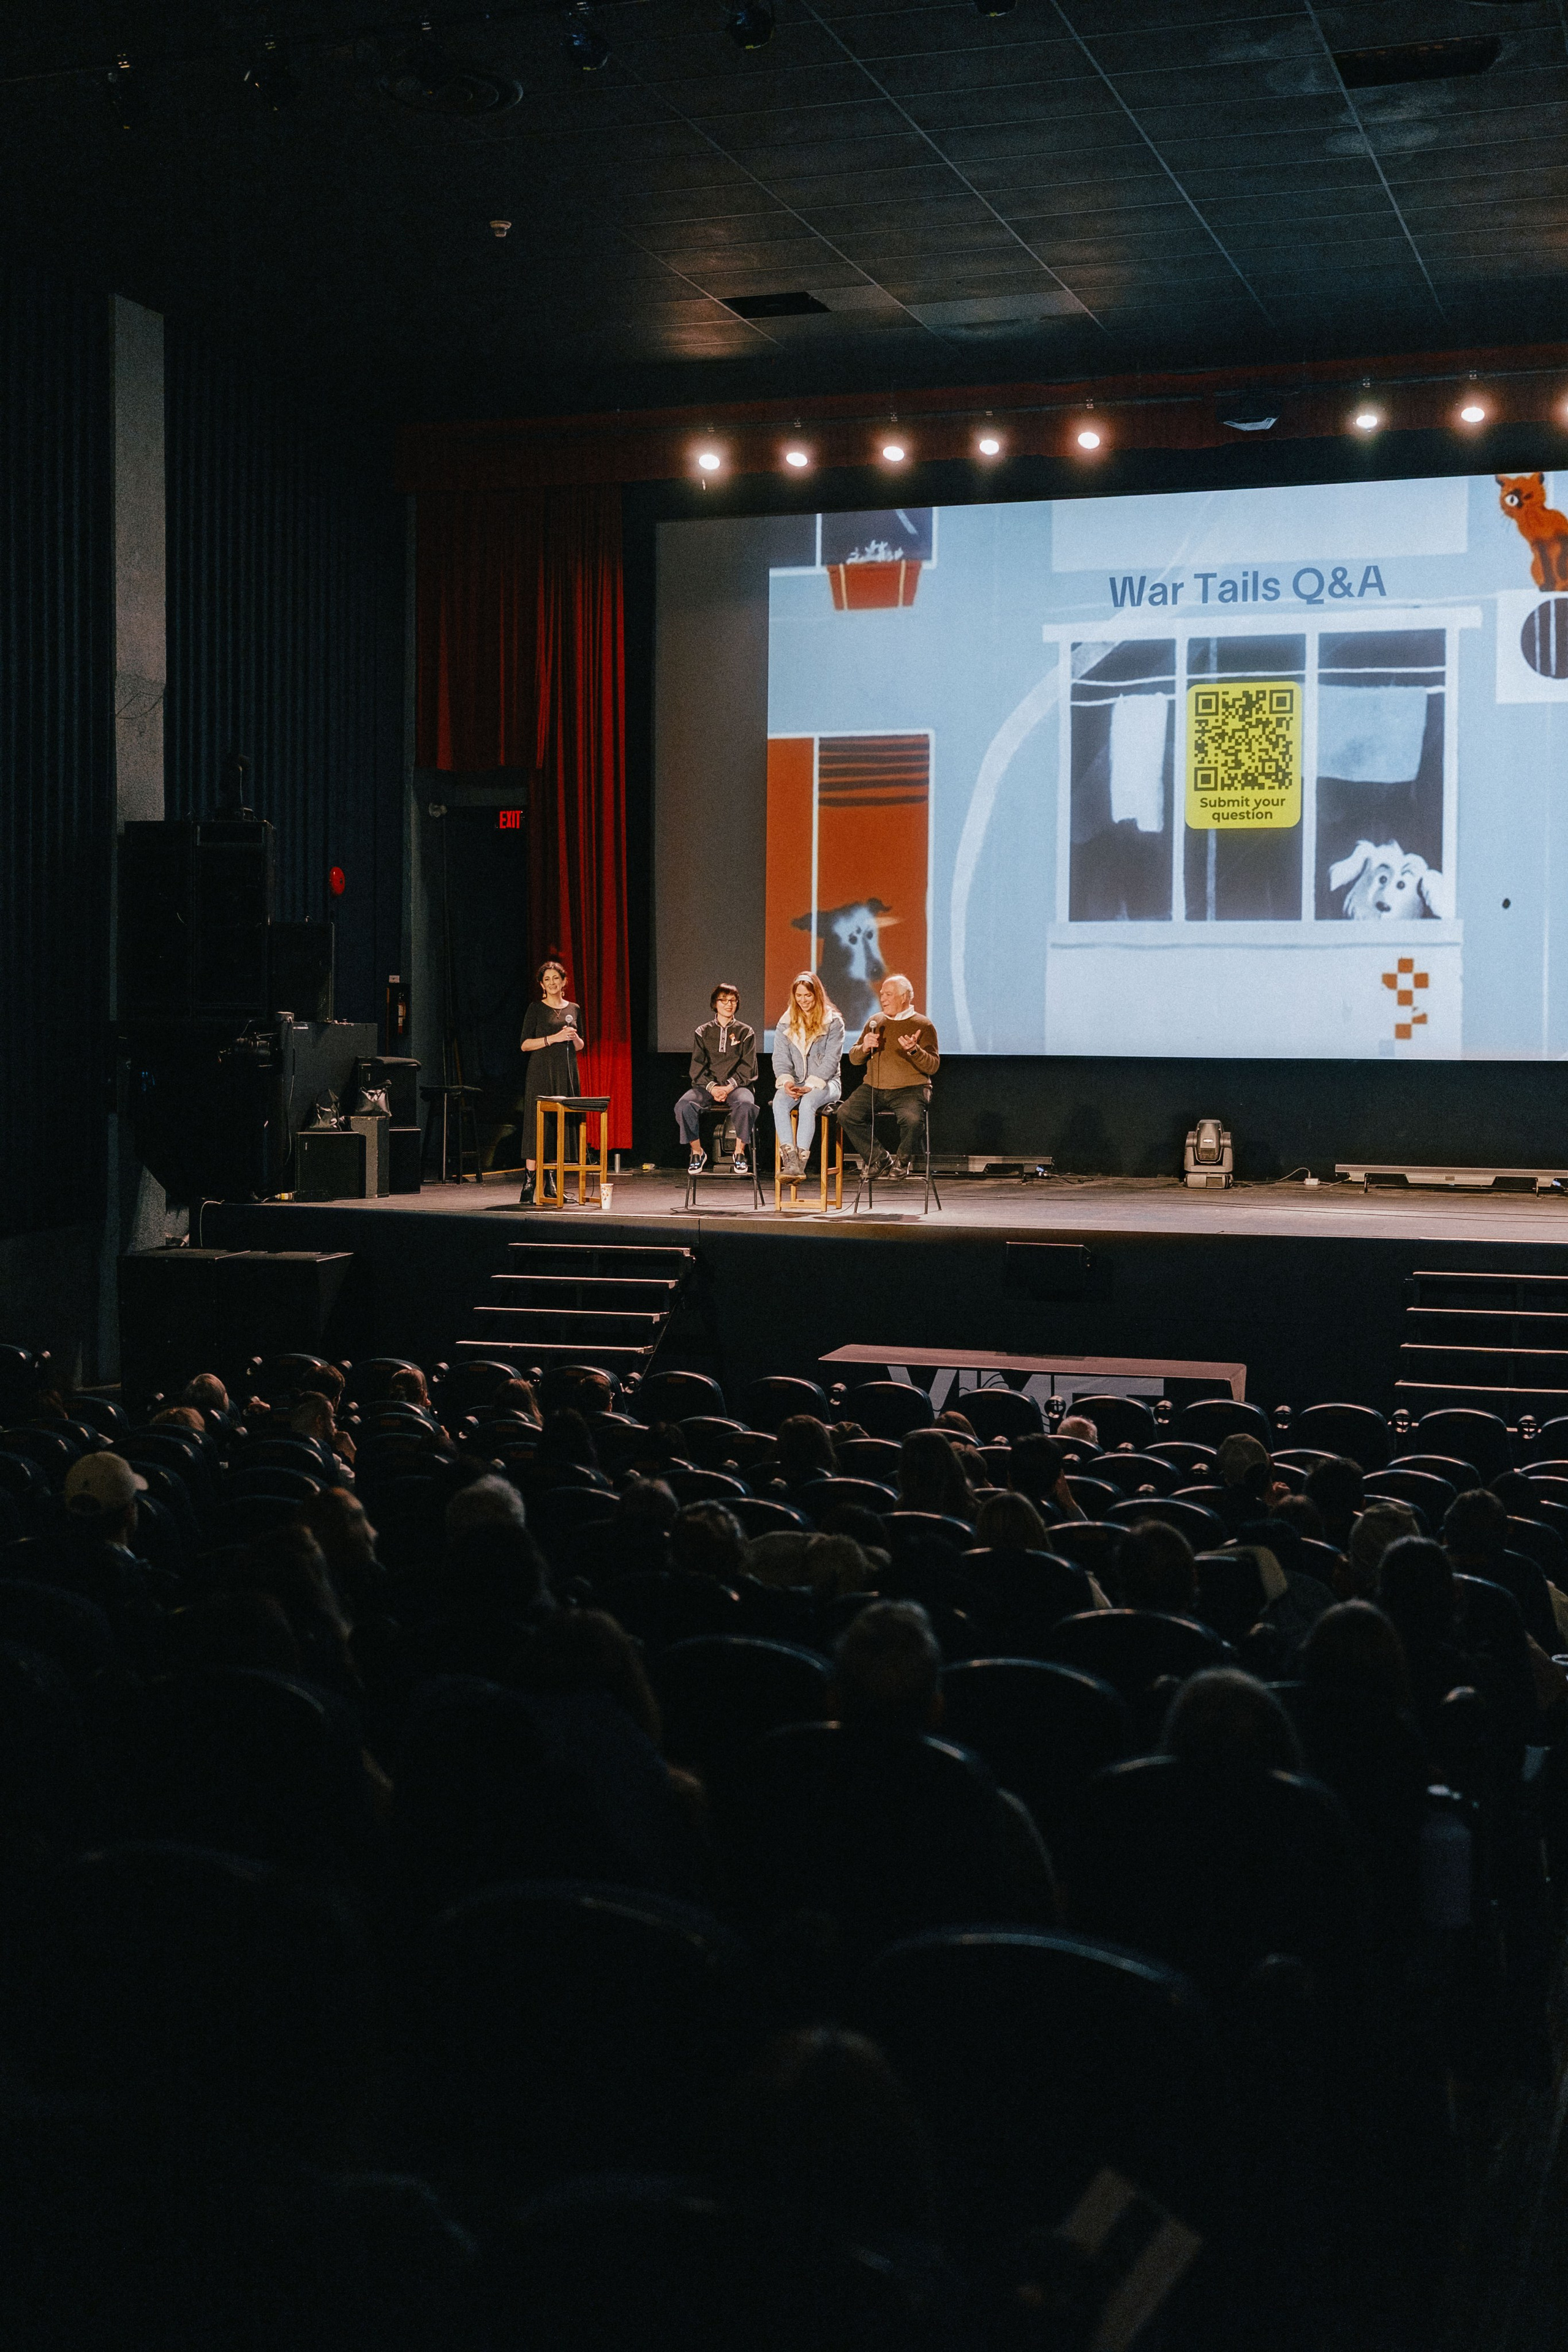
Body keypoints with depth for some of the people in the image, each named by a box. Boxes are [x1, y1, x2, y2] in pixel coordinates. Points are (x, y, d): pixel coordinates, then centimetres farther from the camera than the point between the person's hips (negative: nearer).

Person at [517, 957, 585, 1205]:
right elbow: (525, 1044, -4)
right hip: (541, 1073, -4)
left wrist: (574, 1038, -4)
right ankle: (529, 1185, -11)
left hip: (566, 1074, 4)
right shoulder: (536, 1009, 1)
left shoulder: (574, 1009, 13)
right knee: (538, 1124, -10)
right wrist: (553, 1038, -14)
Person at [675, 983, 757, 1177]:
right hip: (706, 1086, 1)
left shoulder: (746, 1033, 11)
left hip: (736, 1086, -1)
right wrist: (712, 1087, -13)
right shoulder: (703, 1033, 14)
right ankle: (697, 1152, -12)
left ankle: (740, 1152, -19)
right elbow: (697, 1067, 5)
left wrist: (729, 1087, -15)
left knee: (746, 1104, -37)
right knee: (684, 1106, -30)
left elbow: (747, 1068, 2)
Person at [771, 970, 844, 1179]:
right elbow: (780, 1057, 6)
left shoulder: (833, 1022, -1)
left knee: (808, 1102, -36)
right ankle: (790, 1160, -39)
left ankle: (801, 1160, -41)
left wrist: (812, 1085, -18)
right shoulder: (786, 1023, 12)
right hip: (795, 1083, 3)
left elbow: (832, 1059, -8)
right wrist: (786, 1081, -13)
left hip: (825, 1082, -3)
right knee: (779, 1102, -30)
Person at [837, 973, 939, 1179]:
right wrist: (864, 1048, -5)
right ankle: (879, 1159, -4)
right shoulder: (876, 1021, 16)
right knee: (846, 1114, -20)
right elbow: (854, 1058, 18)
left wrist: (914, 1051, -24)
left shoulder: (923, 1025, 2)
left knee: (912, 1119, -34)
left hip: (910, 1090, -4)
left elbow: (933, 1067, -6)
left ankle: (902, 1161, -3)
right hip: (874, 1089, 4)